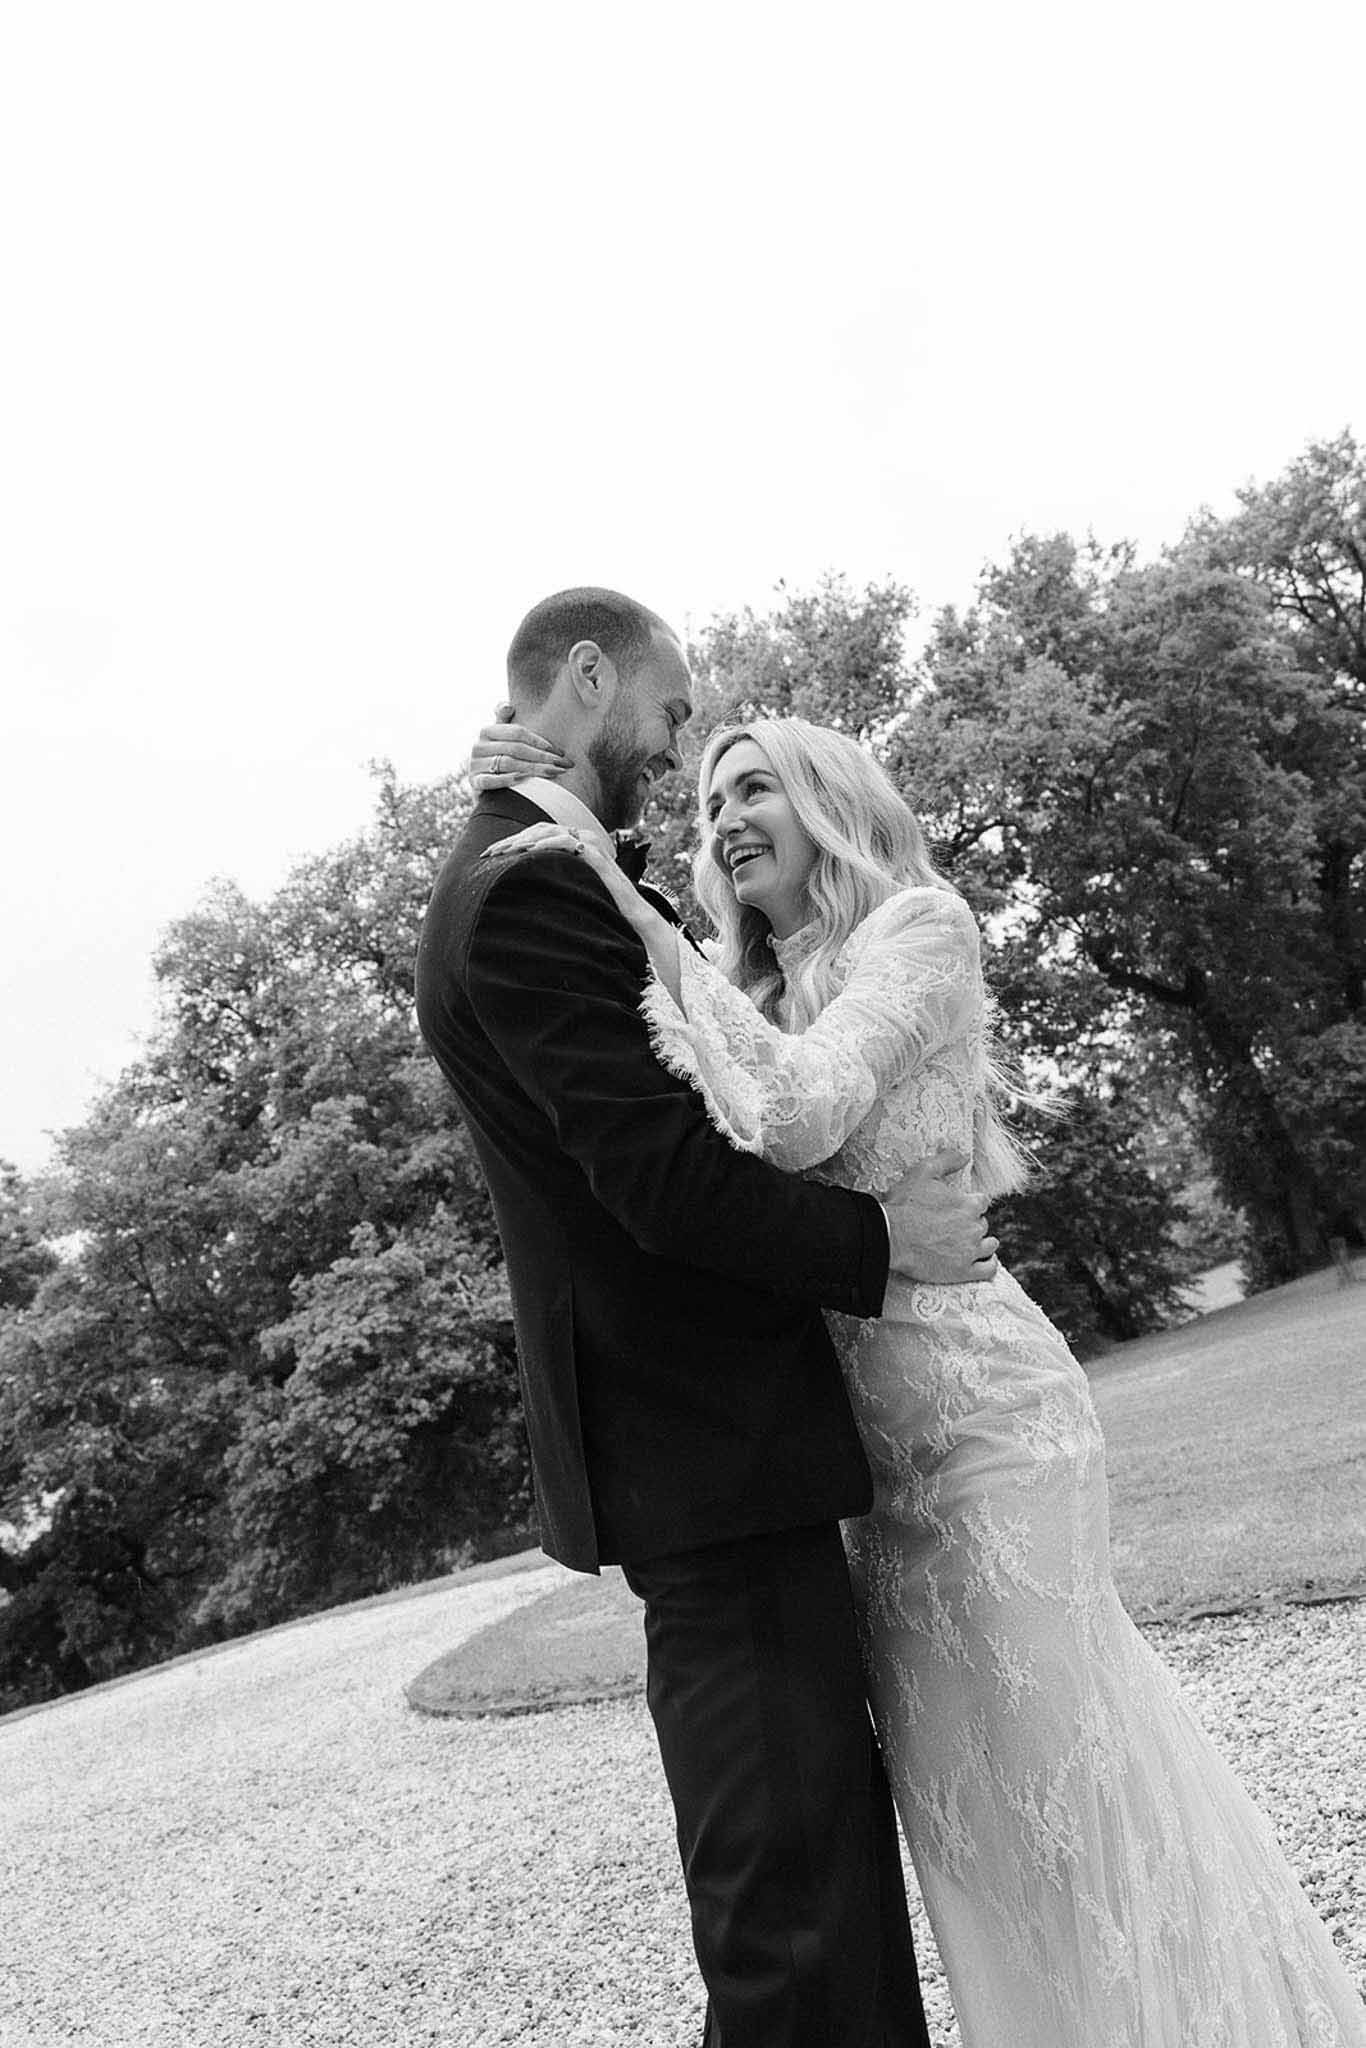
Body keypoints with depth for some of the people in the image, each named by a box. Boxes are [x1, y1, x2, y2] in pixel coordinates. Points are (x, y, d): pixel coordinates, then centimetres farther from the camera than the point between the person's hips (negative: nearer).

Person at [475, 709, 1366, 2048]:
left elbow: (802, 1121, -23)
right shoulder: (761, 1007, 15)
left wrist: (641, 917, -20)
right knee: (966, 1780, 15)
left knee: (1047, 1767, 1)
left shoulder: (920, 923, -7)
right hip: (881, 1434, 8)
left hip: (977, 1410, -7)